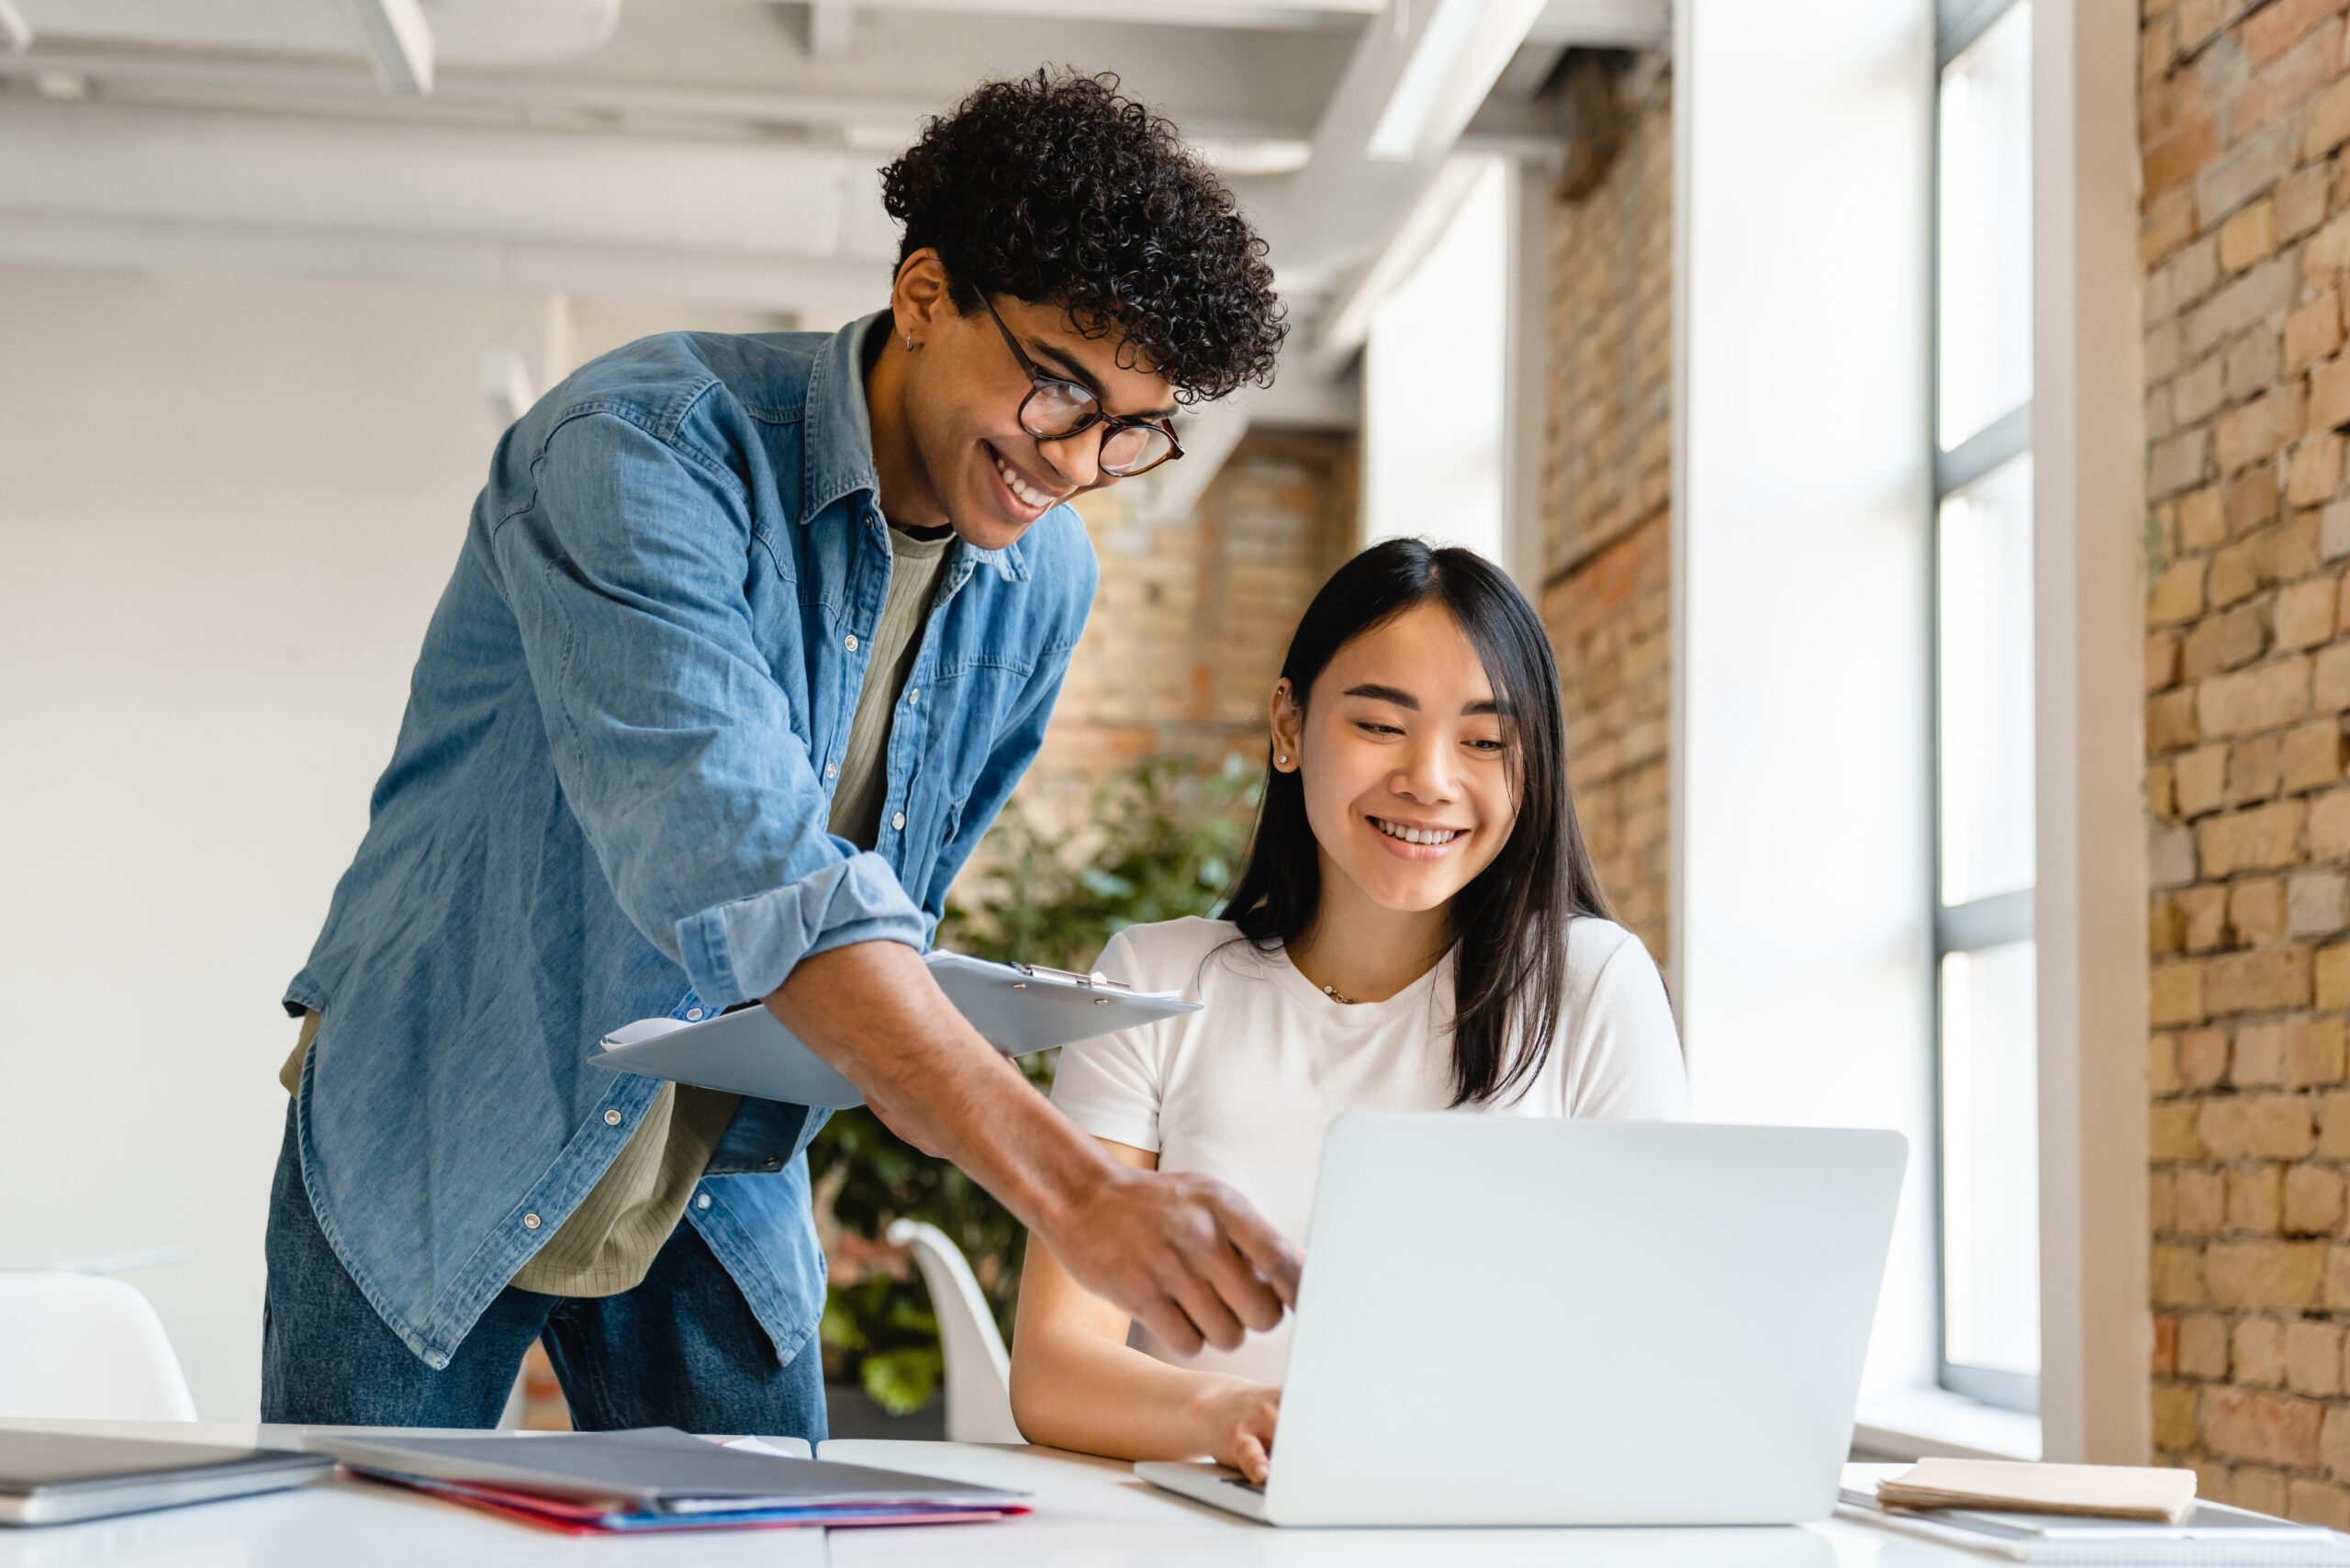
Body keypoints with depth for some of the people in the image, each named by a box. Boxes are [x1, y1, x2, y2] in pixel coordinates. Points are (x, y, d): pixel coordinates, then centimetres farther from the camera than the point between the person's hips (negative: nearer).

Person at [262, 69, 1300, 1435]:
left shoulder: (1046, 581, -3)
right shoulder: (641, 450, -27)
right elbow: (730, 852, -42)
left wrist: (890, 1013, -12)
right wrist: (1075, 1191, -49)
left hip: (726, 1189, 5)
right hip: (434, 1157, -5)